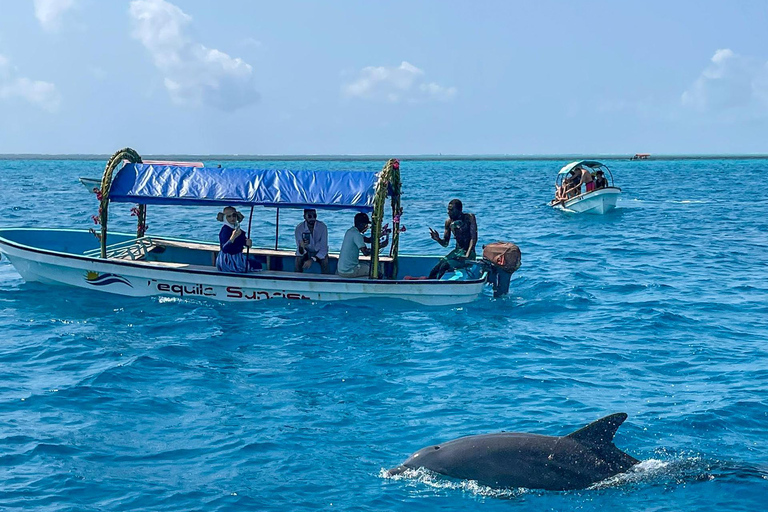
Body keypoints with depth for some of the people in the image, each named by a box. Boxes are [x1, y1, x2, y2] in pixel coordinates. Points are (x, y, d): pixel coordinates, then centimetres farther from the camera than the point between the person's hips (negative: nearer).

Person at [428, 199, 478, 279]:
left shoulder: (469, 218, -6)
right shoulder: (449, 222, 8)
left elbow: (474, 238, -12)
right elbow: (445, 244, 11)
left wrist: (467, 255, -24)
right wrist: (438, 239, -12)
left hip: (468, 252, -6)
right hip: (456, 252, 6)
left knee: (444, 267, -27)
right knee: (434, 271, -15)